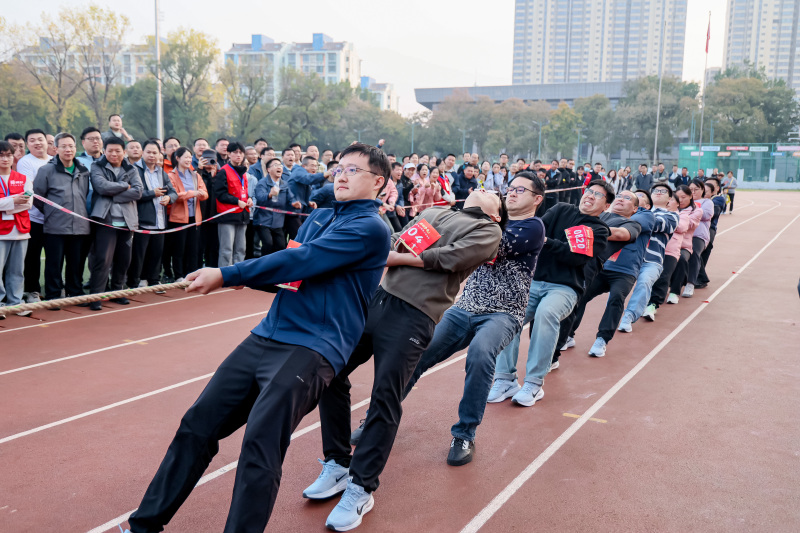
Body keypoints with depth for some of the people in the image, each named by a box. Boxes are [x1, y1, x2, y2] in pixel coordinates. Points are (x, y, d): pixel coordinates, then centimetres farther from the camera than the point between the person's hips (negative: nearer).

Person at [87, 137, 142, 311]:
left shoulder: (131, 170, 13)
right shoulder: (97, 168, 5)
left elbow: (138, 191, -4)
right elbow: (102, 186, -15)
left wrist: (113, 194, -10)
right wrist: (124, 185, -6)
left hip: (127, 221, 4)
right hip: (106, 220, -4)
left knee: (124, 260, 10)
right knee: (102, 259, -12)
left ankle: (117, 292, 25)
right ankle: (95, 297, -7)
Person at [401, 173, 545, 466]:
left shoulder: (532, 227, -1)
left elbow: (497, 247, -17)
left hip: (502, 314, -5)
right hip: (464, 309, 6)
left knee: (480, 351, -36)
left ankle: (465, 435, -21)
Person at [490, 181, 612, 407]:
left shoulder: (599, 230, 10)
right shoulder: (561, 210, 19)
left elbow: (578, 257, -7)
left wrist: (547, 242, -15)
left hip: (564, 287, -2)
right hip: (534, 281, 2)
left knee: (546, 313, -35)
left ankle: (534, 384, -26)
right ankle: (505, 380, -17)